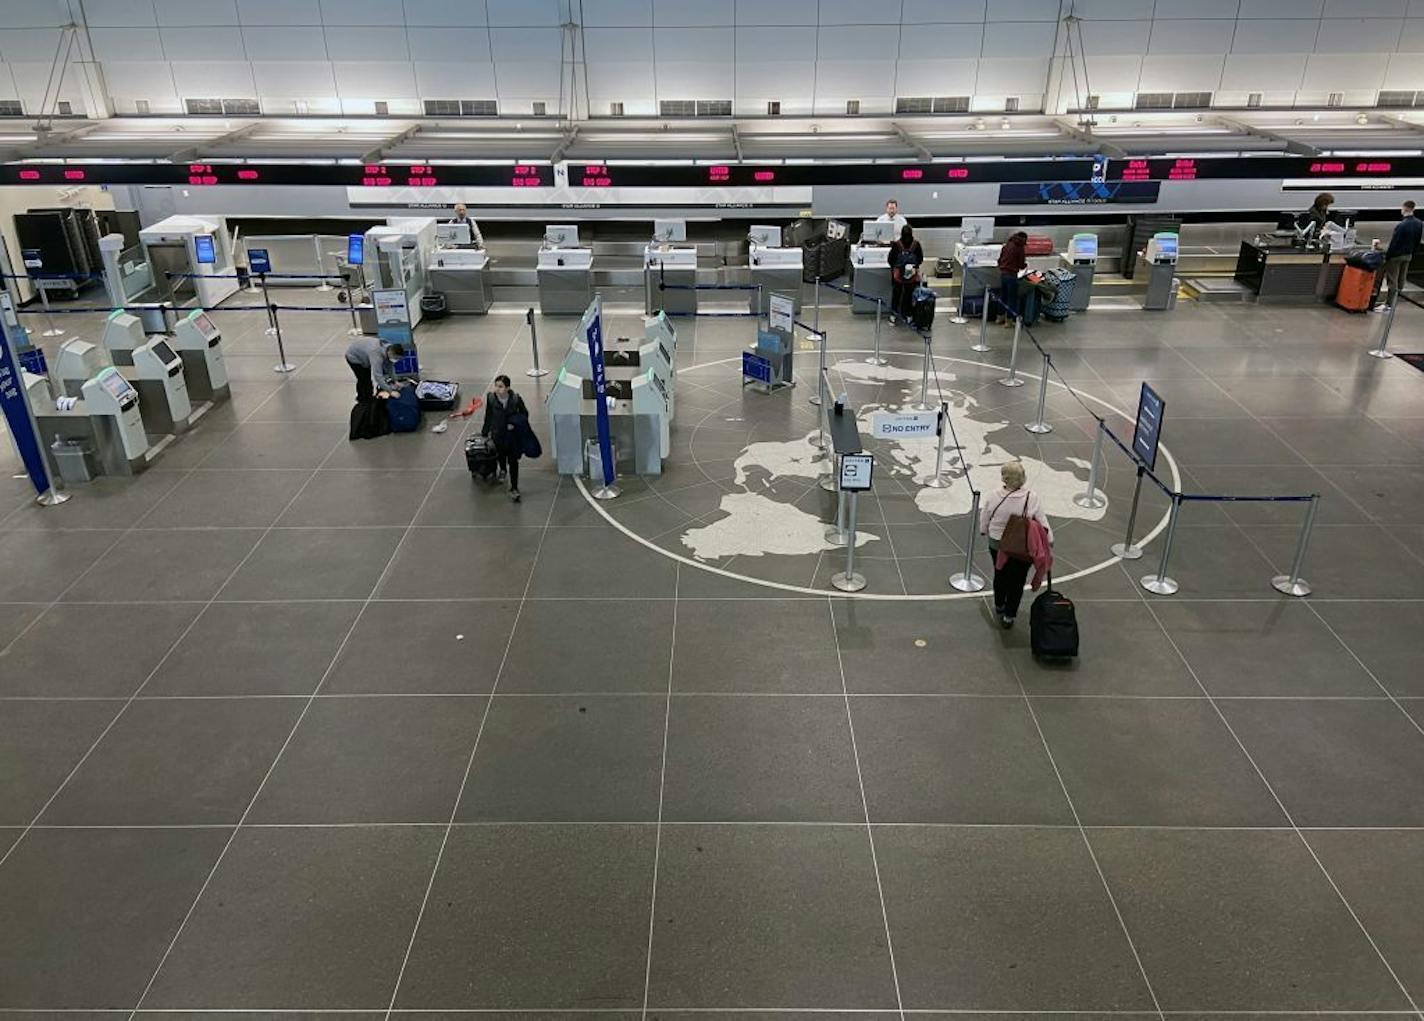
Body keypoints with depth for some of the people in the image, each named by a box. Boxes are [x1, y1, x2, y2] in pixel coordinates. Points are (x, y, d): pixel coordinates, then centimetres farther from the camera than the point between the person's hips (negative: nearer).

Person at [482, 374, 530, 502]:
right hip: (498, 433, 2)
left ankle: (514, 489, 12)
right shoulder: (491, 398, -18)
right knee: (501, 454, 27)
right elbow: (488, 416, -2)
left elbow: (524, 413, -5)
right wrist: (485, 432, 9)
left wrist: (515, 423, -20)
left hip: (513, 434, -2)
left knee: (513, 461, 1)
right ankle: (503, 469, 61)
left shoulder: (516, 399, -22)